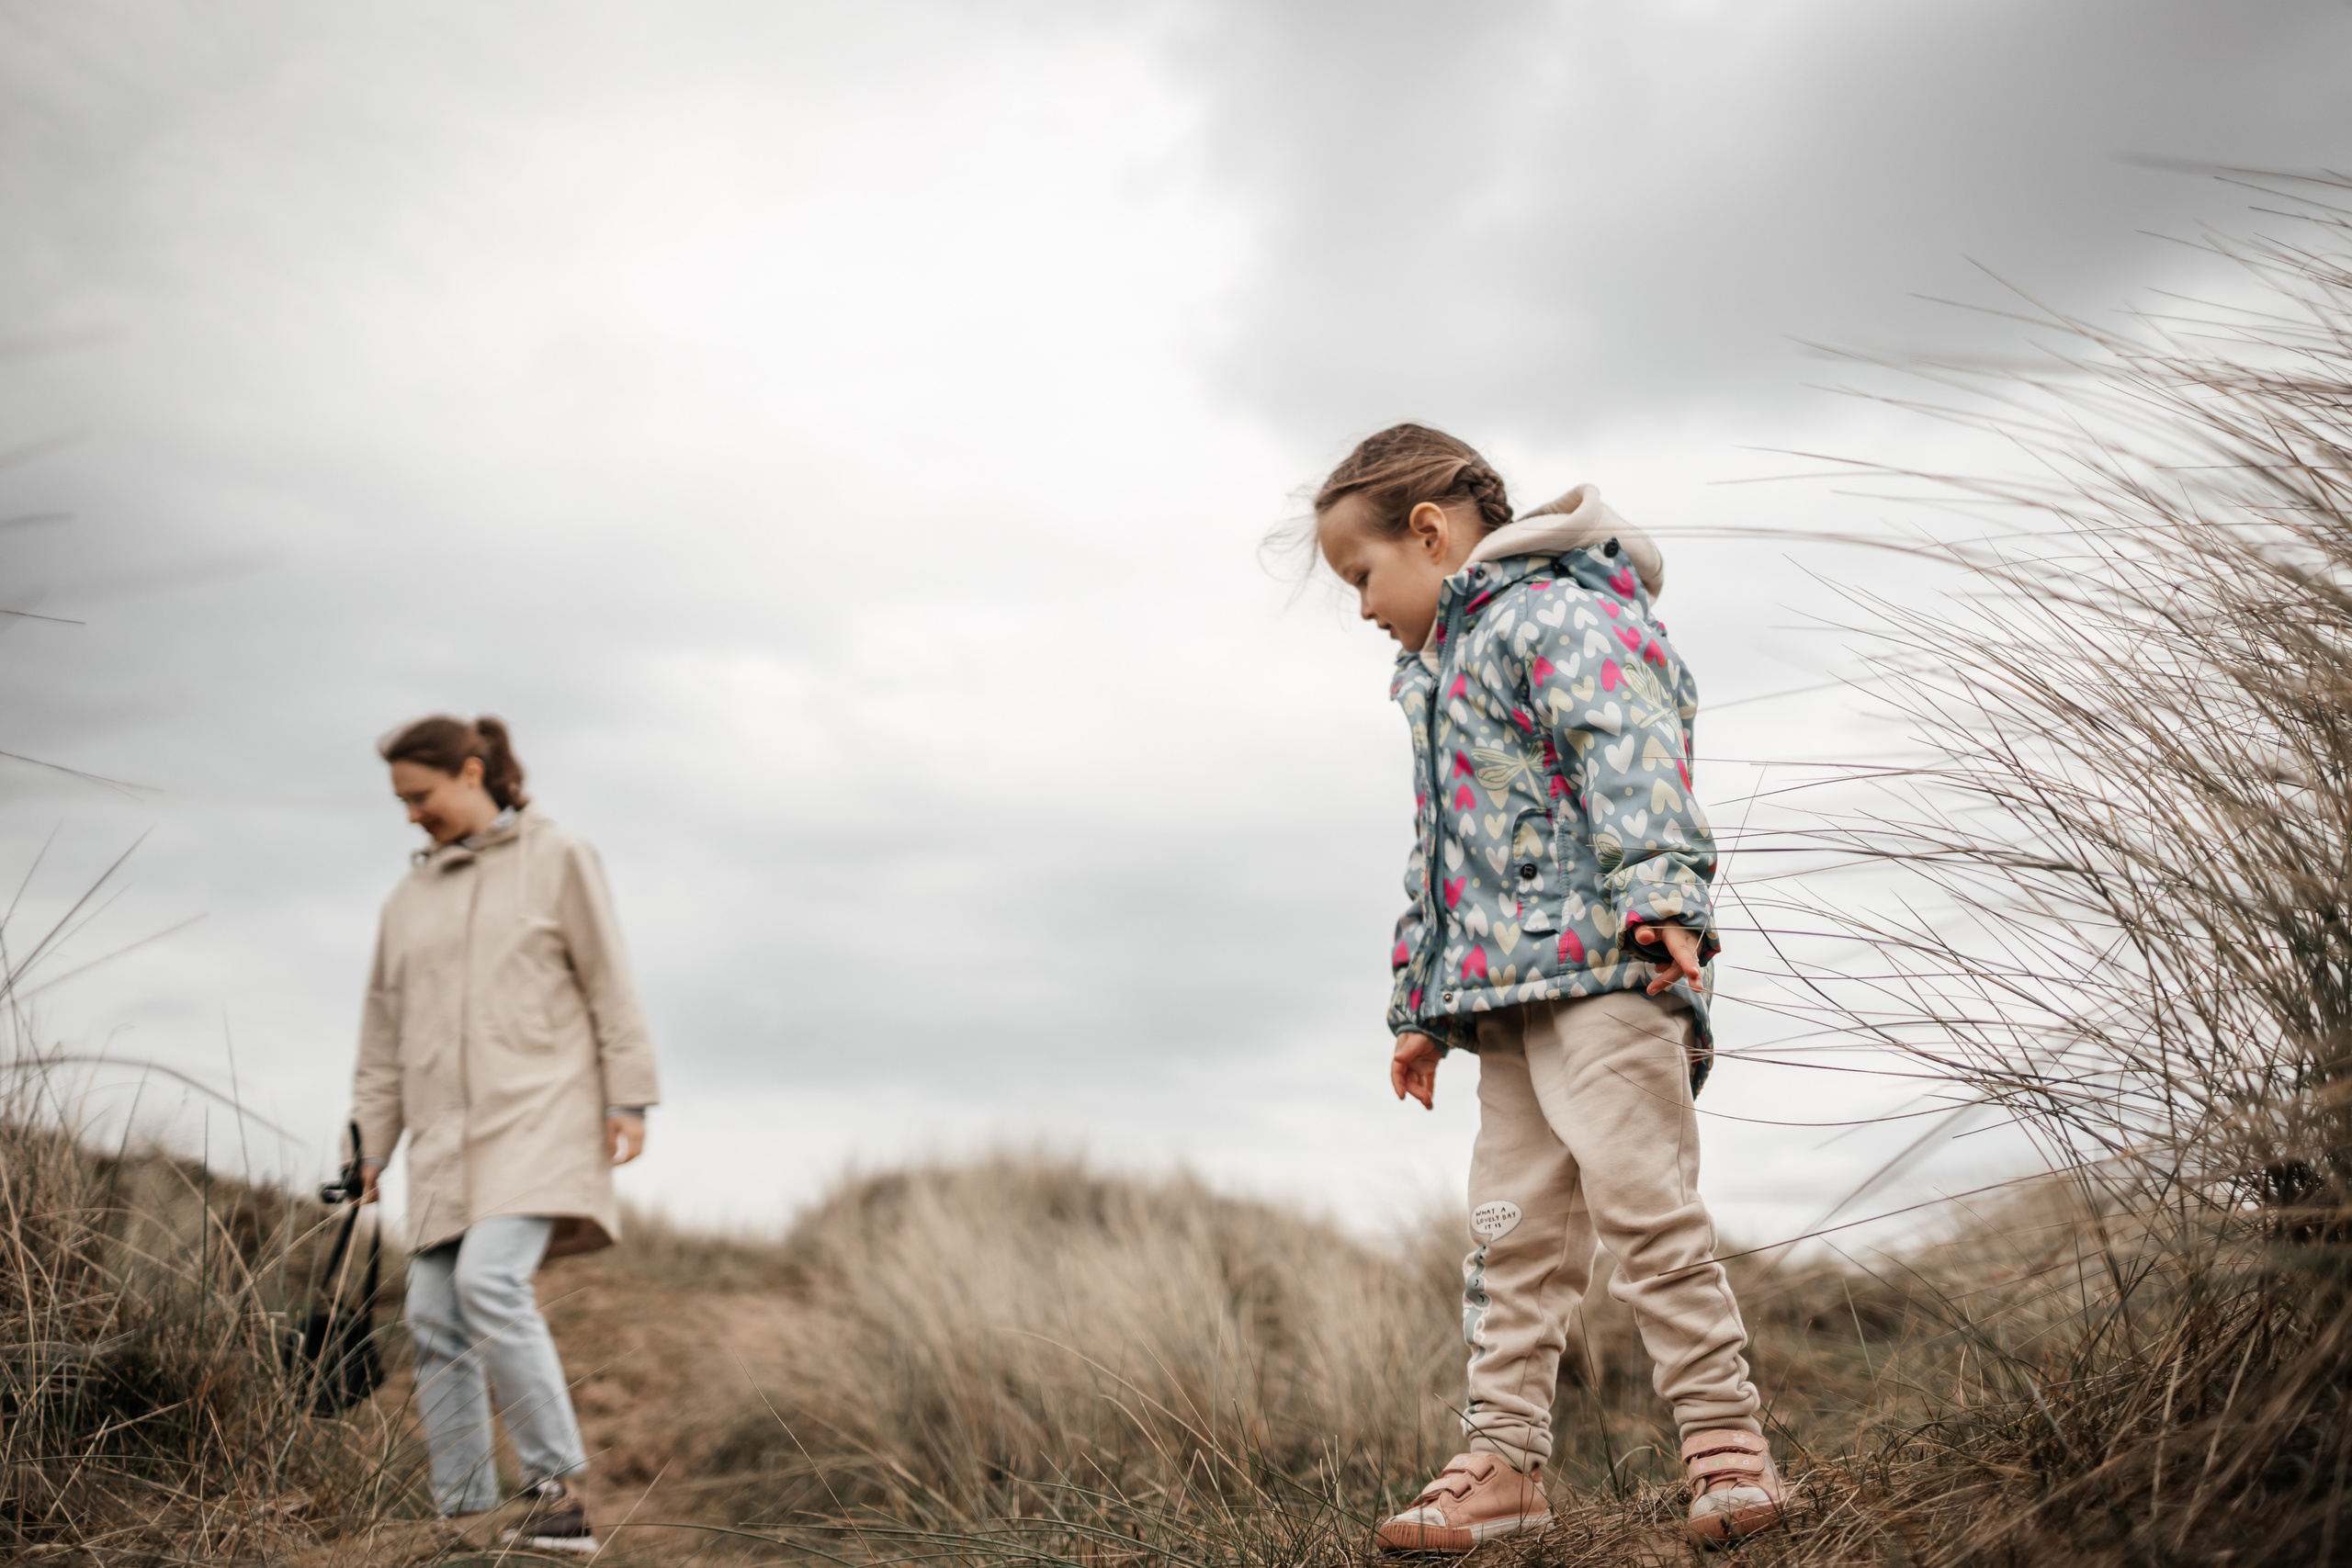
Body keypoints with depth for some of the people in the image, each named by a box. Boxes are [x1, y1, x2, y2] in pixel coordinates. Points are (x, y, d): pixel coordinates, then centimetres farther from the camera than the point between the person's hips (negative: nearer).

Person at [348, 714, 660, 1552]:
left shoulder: (557, 859, 4)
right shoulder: (407, 901, 19)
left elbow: (609, 984, 1)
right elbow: (384, 1036, 21)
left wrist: (626, 1098, -6)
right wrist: (369, 1145, 16)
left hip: (539, 1115, -6)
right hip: (446, 1136, 6)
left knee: (490, 1280, -24)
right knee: (435, 1318, -2)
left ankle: (558, 1491, -18)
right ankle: (464, 1517, 4)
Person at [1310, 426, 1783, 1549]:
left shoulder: (1559, 618, -5)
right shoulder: (1441, 672, 26)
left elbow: (1632, 763, -20)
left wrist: (1662, 897, -33)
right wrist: (1421, 1004, 29)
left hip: (1604, 965, -9)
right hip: (1502, 990, 9)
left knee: (1639, 1192, -12)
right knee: (1511, 1230, 7)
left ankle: (1725, 1440, -3)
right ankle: (1503, 1462, 11)